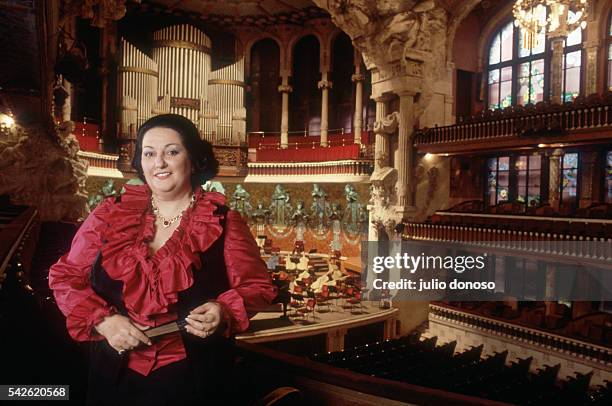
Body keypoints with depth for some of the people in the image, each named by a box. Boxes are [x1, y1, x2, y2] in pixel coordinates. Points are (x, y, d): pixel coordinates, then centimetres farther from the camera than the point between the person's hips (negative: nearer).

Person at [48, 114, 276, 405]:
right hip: (116, 374, 3)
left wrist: (224, 312, -24)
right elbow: (65, 277, 4)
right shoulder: (110, 215, -1)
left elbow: (257, 286, -4)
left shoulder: (223, 222, -7)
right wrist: (103, 320, -11)